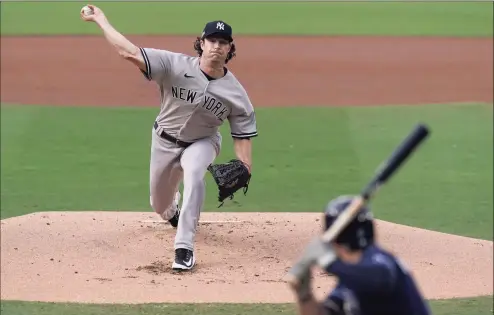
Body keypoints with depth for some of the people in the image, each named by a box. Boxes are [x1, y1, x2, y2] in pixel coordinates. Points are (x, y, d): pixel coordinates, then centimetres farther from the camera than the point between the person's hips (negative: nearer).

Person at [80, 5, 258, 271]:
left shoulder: (236, 93, -22)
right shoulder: (176, 66, -26)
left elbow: (242, 137, -15)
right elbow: (129, 53, -32)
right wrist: (100, 20, -34)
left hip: (202, 142, -1)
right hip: (165, 141, 1)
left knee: (194, 173, -36)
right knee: (159, 205, 16)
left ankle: (184, 247, -32)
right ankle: (174, 211, 58)